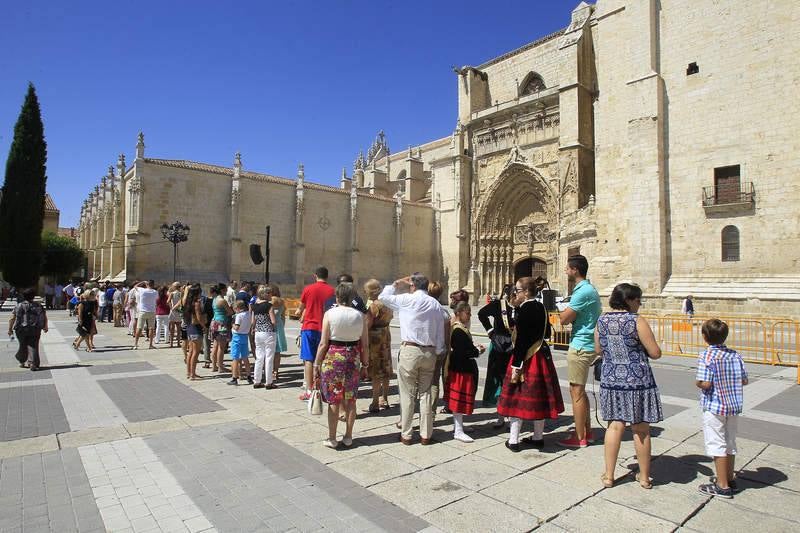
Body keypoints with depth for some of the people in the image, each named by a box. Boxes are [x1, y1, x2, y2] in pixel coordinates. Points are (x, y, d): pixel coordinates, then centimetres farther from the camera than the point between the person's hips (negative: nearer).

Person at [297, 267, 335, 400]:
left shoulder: (308, 289, -1)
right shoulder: (332, 291, 0)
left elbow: (301, 308, 11)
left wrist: (301, 319, 31)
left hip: (309, 327, -1)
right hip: (325, 328, 1)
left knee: (308, 359, 2)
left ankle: (308, 390, 1)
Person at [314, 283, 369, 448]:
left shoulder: (330, 314, -7)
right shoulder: (360, 315, 0)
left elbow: (323, 343, -8)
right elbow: (365, 344, 2)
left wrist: (316, 364, 0)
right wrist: (365, 363, 13)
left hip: (333, 357, -2)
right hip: (353, 358, 3)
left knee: (333, 400, 7)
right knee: (350, 399, 13)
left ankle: (332, 438, 17)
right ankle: (348, 437, 23)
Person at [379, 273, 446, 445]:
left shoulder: (407, 300, -7)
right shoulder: (436, 304, 5)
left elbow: (383, 297, 5)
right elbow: (440, 332, 6)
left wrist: (397, 284, 15)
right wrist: (437, 352, 14)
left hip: (409, 350, -4)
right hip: (429, 352, 4)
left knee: (407, 394, 4)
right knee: (425, 394, 11)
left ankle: (406, 434, 11)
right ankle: (426, 434, 17)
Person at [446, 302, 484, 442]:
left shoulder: (461, 328, 10)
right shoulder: (458, 331, -22)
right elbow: (462, 353, -25)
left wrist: (475, 347, 2)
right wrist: (478, 351, -12)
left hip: (463, 368, 10)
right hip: (461, 370, -10)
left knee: (460, 400, 18)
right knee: (459, 400, -1)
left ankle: (458, 426, 30)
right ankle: (458, 432, 8)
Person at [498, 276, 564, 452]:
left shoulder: (524, 310, -17)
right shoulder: (541, 308, 7)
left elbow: (521, 340, -21)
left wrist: (516, 365, -19)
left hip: (526, 357, -8)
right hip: (542, 356, 8)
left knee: (518, 397, 1)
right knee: (538, 396, 15)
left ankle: (513, 440, 8)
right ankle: (538, 437, 26)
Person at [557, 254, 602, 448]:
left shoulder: (582, 292, -19)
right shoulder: (590, 289, 14)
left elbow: (564, 319, -18)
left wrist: (560, 309, 0)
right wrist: (566, 310, 2)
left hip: (580, 347, -10)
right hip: (587, 344, 10)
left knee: (576, 392, -1)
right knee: (579, 390, 18)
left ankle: (579, 438, 8)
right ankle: (587, 432, 27)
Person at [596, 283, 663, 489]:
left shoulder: (601, 321, 2)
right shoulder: (637, 321, -13)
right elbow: (655, 353, -12)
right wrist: (640, 346, 7)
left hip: (610, 379, 4)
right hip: (637, 380, -3)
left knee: (615, 425, 12)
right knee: (641, 429, 11)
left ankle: (608, 475, 15)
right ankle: (644, 477, 25)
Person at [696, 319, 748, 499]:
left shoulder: (707, 356, -18)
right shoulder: (735, 355, 0)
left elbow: (705, 384, -23)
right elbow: (744, 381, 4)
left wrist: (697, 383, -3)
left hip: (714, 407, -7)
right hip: (734, 406, 7)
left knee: (717, 445, 3)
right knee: (730, 444, 19)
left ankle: (723, 486, 10)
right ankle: (730, 479, 33)